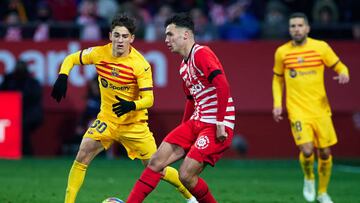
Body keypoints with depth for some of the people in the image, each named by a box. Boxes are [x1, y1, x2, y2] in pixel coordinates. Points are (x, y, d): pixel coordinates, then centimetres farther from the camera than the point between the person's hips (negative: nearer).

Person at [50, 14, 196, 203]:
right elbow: (71, 58, 6)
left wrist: (131, 105, -42)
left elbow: (148, 99, -21)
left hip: (134, 122, -3)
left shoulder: (140, 64, -20)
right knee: (82, 156, -17)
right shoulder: (99, 53, -11)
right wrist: (62, 77, -13)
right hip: (107, 119, 3)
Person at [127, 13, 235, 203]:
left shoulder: (201, 54, -12)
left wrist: (220, 123, -24)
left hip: (216, 126, -9)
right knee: (156, 161, -1)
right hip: (195, 123, 9)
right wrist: (182, 131, 26)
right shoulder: (183, 66, 18)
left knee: (186, 175, -15)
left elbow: (222, 85, -23)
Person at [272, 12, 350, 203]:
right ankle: (309, 178, 14)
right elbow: (277, 80, 15)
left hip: (320, 109, 1)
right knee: (307, 150, -18)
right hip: (298, 110, -1)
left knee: (325, 152, 5)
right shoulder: (282, 52, 3)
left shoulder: (321, 47, -1)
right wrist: (277, 104, 5)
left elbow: (339, 67, 7)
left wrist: (344, 74, -17)